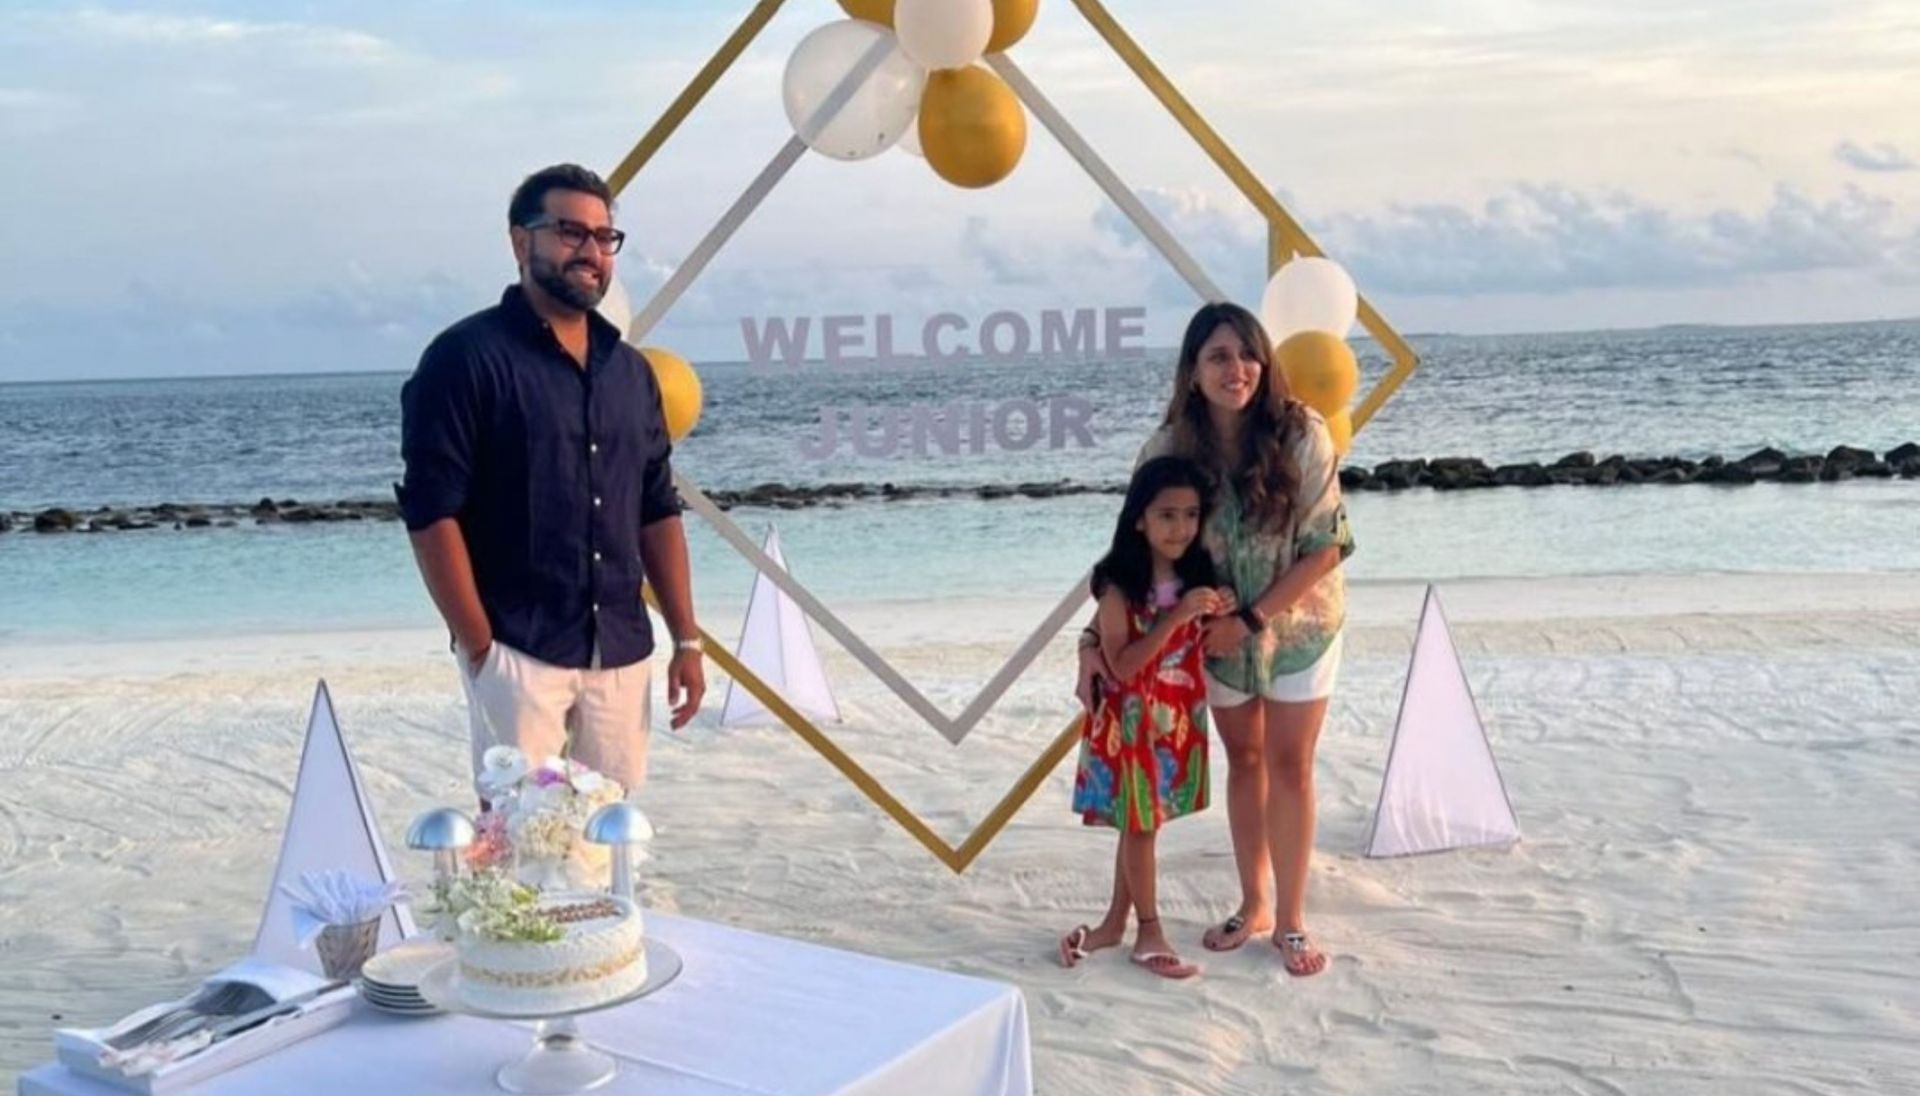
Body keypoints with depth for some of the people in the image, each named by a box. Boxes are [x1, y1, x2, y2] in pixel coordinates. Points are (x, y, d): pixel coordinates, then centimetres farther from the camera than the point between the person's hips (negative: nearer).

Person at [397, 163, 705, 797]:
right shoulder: (467, 358, -6)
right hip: (517, 651, -5)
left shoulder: (630, 370, 13)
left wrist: (686, 638, 10)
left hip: (621, 651, 6)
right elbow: (431, 514, -10)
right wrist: (479, 648, -13)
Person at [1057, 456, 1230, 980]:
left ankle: (1117, 919, 29)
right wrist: (1177, 616, -28)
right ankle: (1149, 930, 20)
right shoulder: (1120, 586, -18)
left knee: (1142, 822, 15)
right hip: (1133, 721, -5)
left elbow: (1208, 650, 9)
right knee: (1137, 823, 6)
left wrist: (1217, 619, -13)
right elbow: (1122, 664, -21)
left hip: (1179, 720, 5)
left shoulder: (1199, 577, -2)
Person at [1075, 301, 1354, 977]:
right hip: (1218, 632, 2)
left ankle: (1290, 921, 17)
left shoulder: (1300, 435, -22)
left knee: (1289, 767, 3)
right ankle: (1254, 905, 31)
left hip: (1298, 624, -2)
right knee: (1244, 761, 15)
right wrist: (1097, 639, -20)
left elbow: (1327, 547, -18)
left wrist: (1251, 620, -21)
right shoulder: (1168, 451, -16)